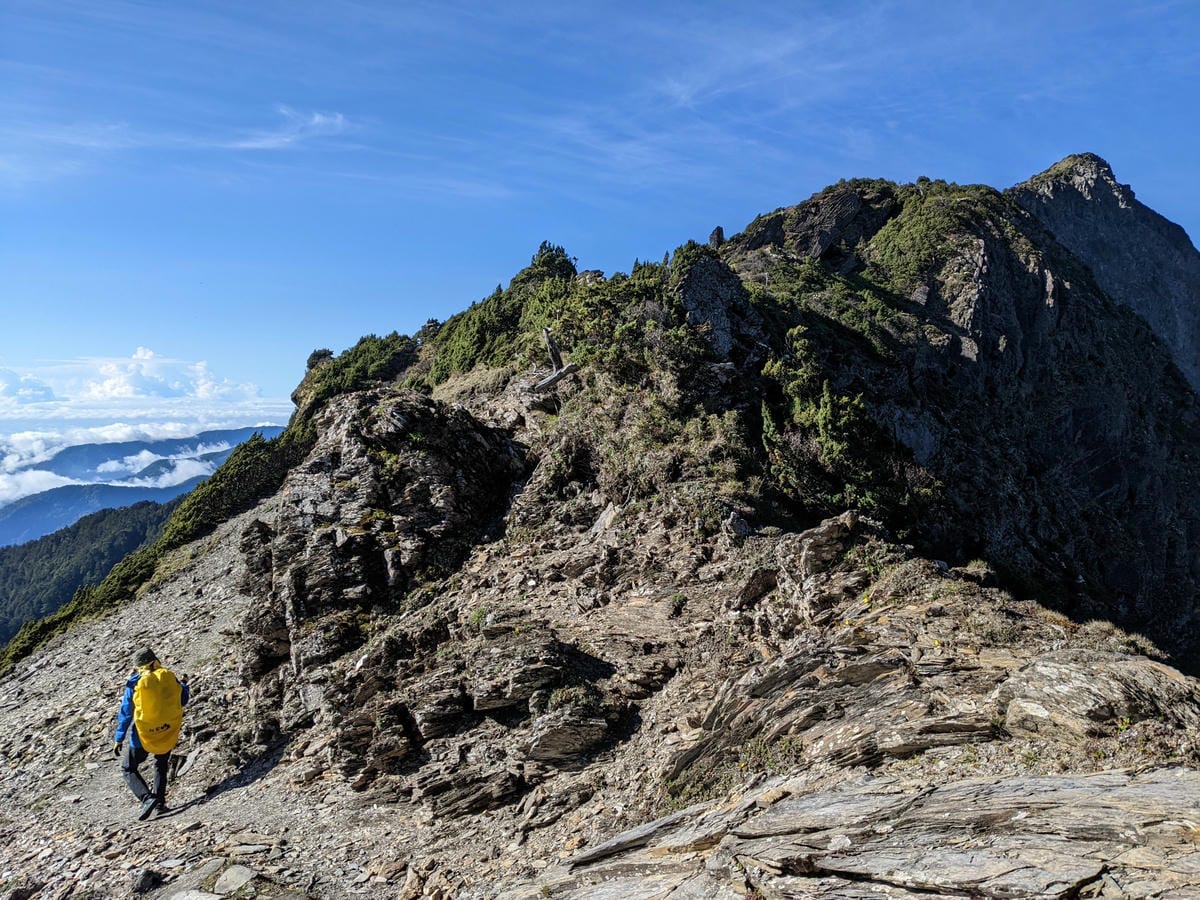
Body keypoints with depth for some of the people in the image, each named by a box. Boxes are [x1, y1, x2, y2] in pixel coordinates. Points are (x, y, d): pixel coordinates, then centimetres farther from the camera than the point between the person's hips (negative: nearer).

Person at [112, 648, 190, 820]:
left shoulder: (134, 684, -10)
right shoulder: (170, 678, -4)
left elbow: (125, 714, -6)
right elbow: (183, 702, 11)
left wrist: (118, 739, 2)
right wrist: (185, 685, 29)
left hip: (143, 736, -3)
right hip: (168, 733, 3)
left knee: (129, 769, 12)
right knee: (161, 767, 26)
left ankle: (147, 798, -8)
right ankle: (160, 802, 19)